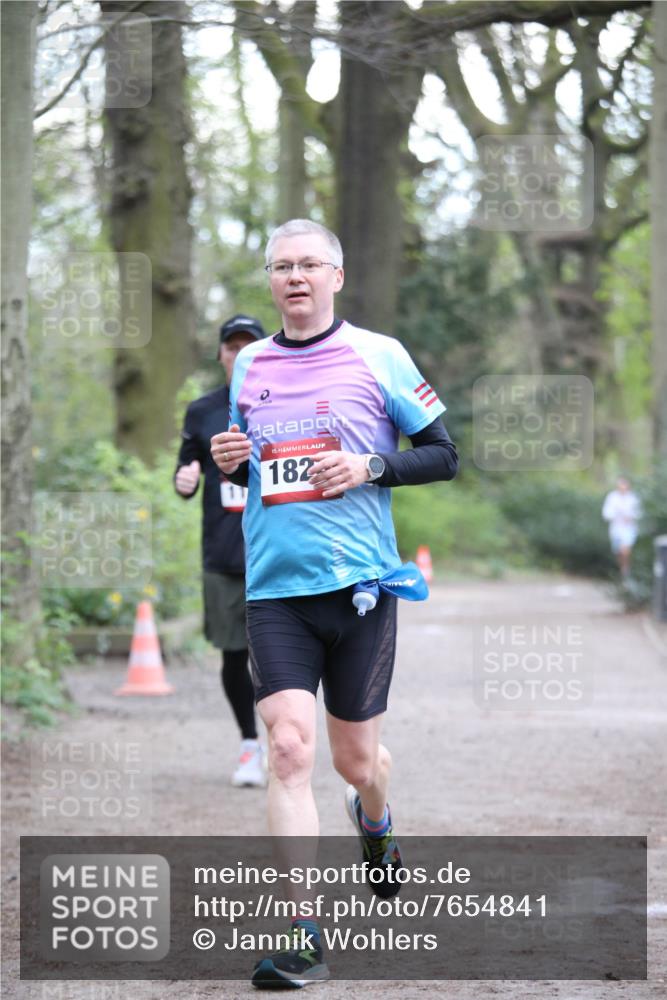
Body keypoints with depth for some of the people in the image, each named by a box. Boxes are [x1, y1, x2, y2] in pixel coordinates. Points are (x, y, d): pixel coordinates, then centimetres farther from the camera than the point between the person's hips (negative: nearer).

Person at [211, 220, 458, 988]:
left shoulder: (379, 355, 0)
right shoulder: (249, 366, 10)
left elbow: (444, 455, 2)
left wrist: (370, 468, -14)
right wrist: (228, 461, 0)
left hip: (360, 582, -2)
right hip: (274, 588, 2)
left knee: (355, 757, 8)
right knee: (288, 750, -13)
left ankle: (374, 822, 46)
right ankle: (302, 937, -11)